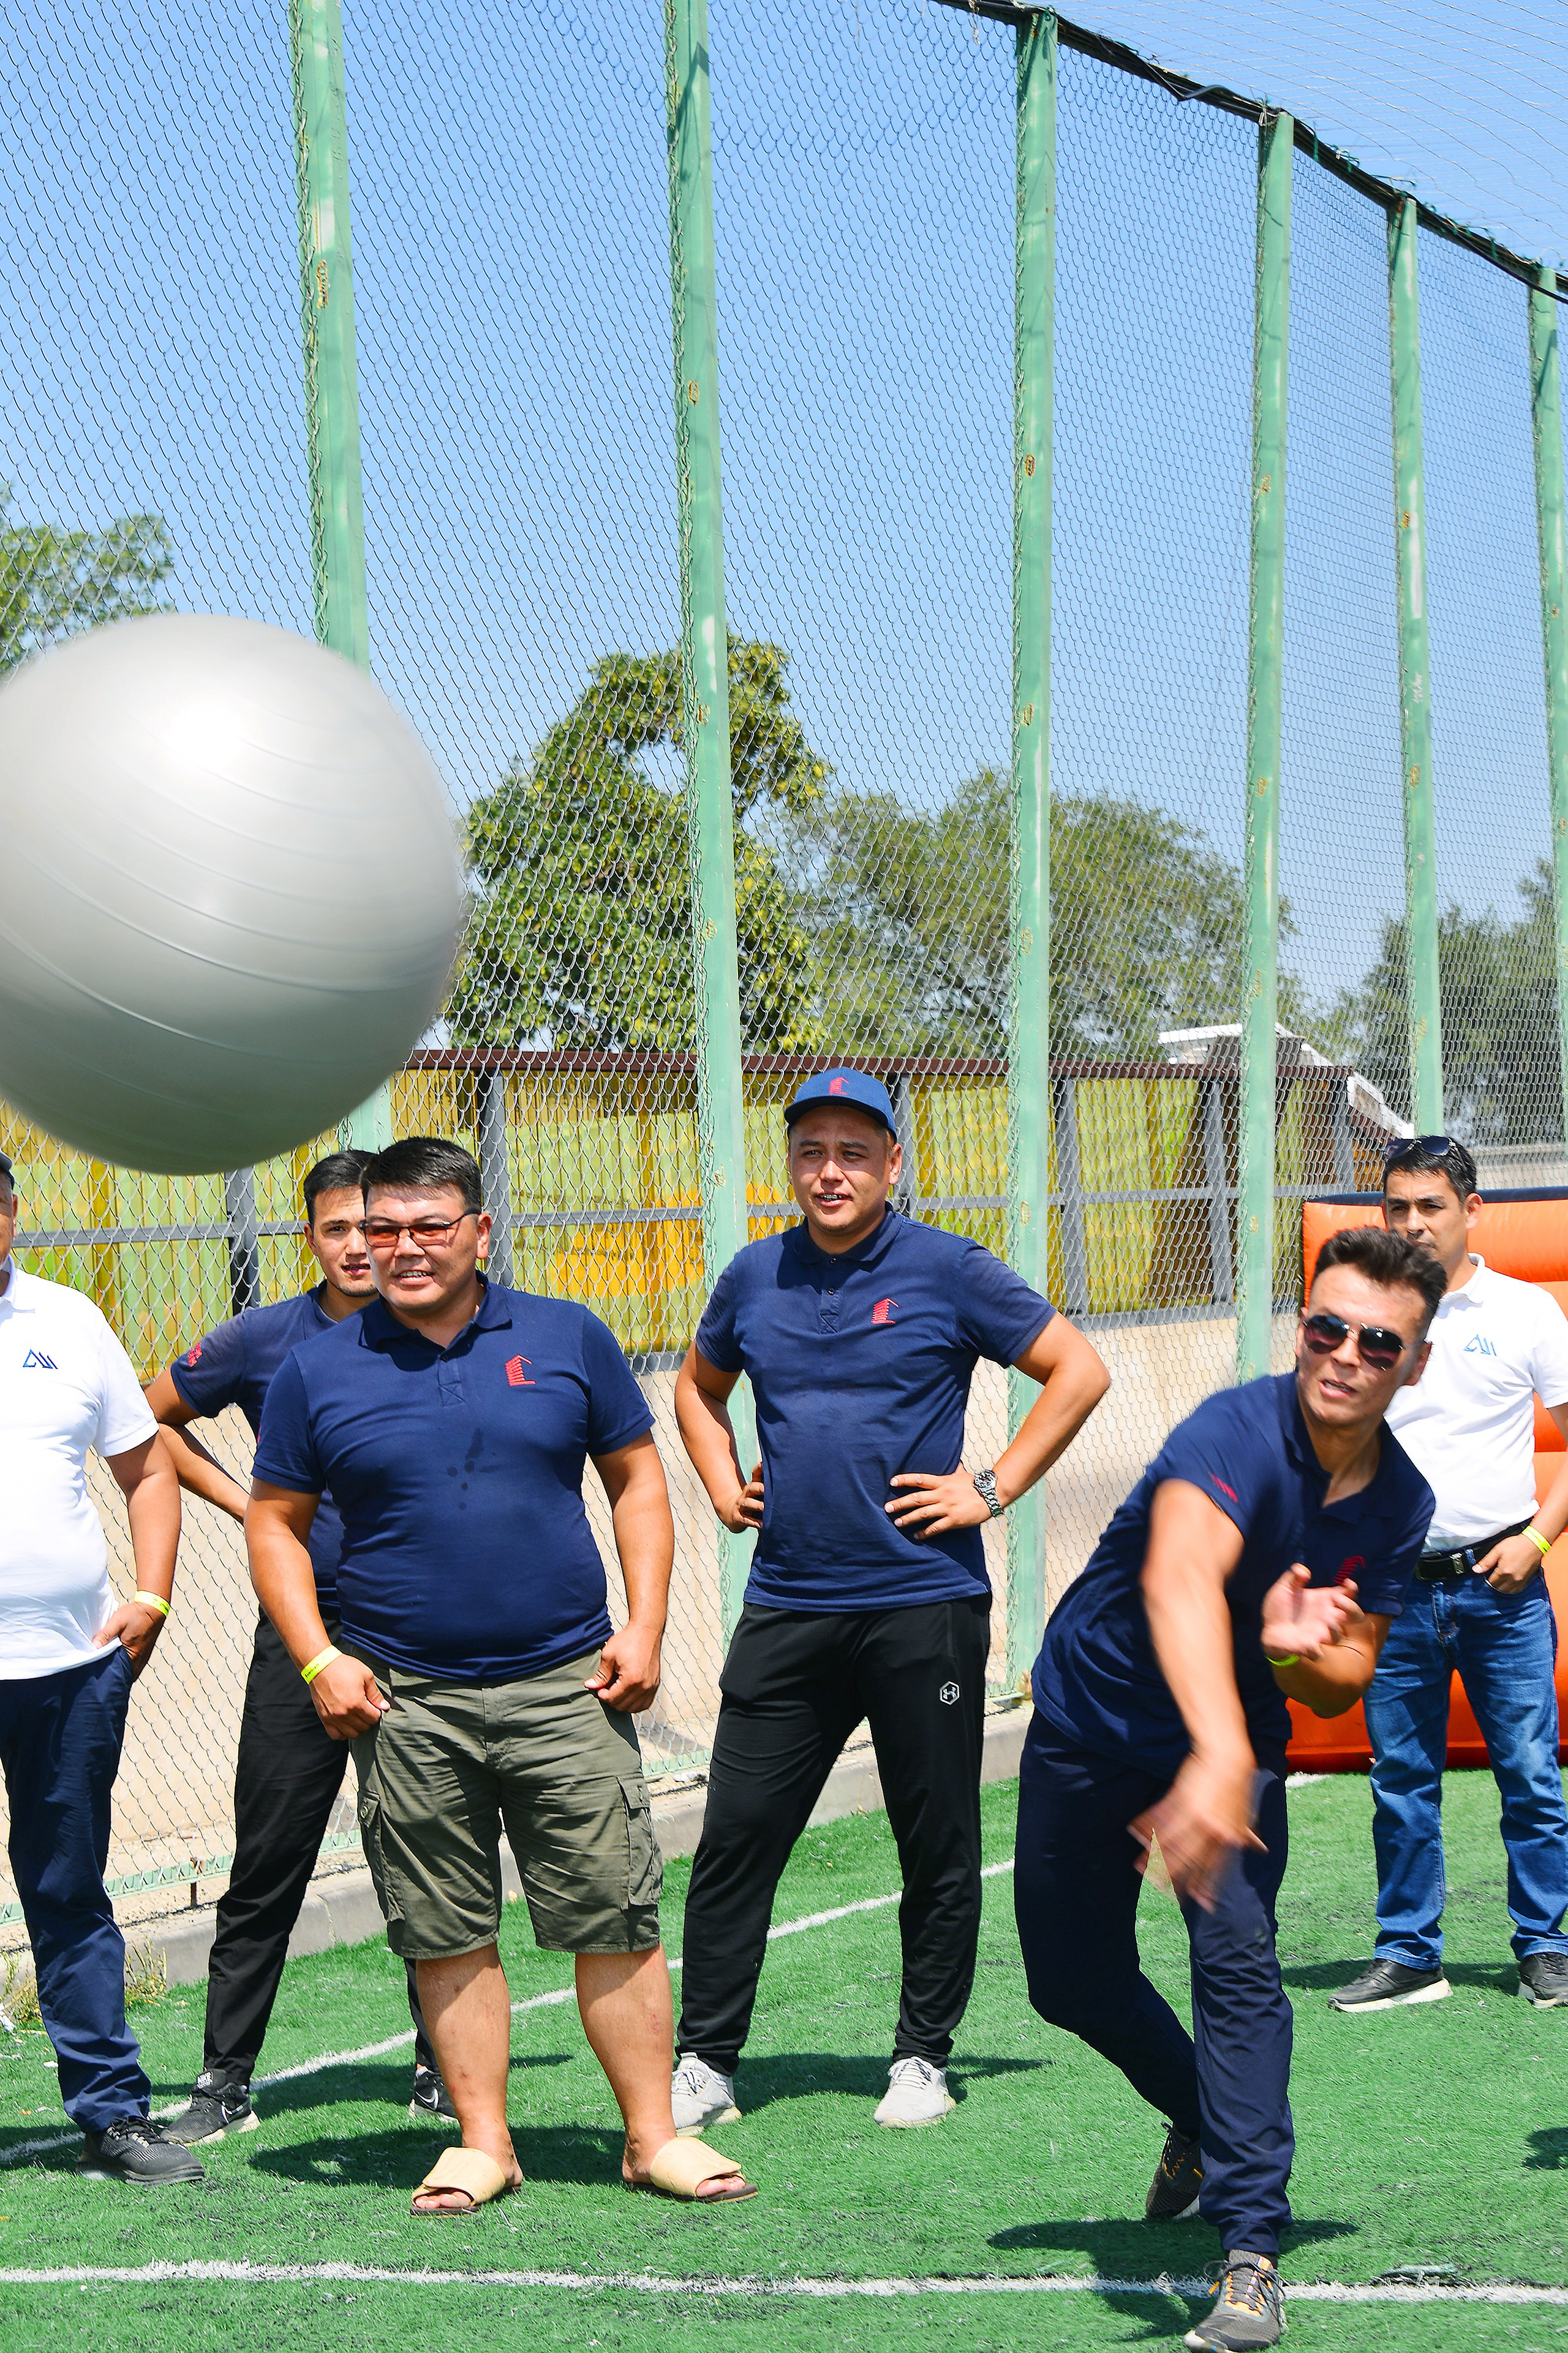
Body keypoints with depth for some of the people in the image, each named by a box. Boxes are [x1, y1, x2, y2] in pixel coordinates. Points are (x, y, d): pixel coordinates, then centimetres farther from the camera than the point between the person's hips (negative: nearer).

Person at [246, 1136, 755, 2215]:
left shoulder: (568, 1340, 5)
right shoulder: (318, 1372, 4)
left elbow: (638, 1481, 10)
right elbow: (275, 1524, 8)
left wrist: (643, 1628, 0)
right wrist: (319, 1661, -3)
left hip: (567, 1685, 0)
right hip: (405, 1703, 0)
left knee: (616, 1917, -1)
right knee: (448, 1934, 5)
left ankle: (655, 2134, 9)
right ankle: (483, 2142, 16)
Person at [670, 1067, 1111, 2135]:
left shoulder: (948, 1271, -3)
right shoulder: (755, 1277, 9)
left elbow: (1079, 1370, -1)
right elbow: (699, 1385, 29)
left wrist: (993, 1488, -6)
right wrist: (724, 1485, 13)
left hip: (924, 1603, -3)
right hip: (786, 1606, 3)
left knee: (938, 1845, 4)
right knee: (736, 1834, 0)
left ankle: (923, 2056, 16)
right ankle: (704, 2063, 7)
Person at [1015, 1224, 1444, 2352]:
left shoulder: (1402, 1505, -11)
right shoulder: (1238, 1433, -30)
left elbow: (1345, 1684, -2)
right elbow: (1179, 1580, -50)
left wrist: (1296, 1653, -29)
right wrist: (1216, 1754, -65)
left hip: (1237, 1738, 2)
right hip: (1090, 1724, -2)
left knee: (1237, 1954, -21)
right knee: (1072, 1981, 11)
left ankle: (1251, 2252, -19)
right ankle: (1204, 2123, 40)